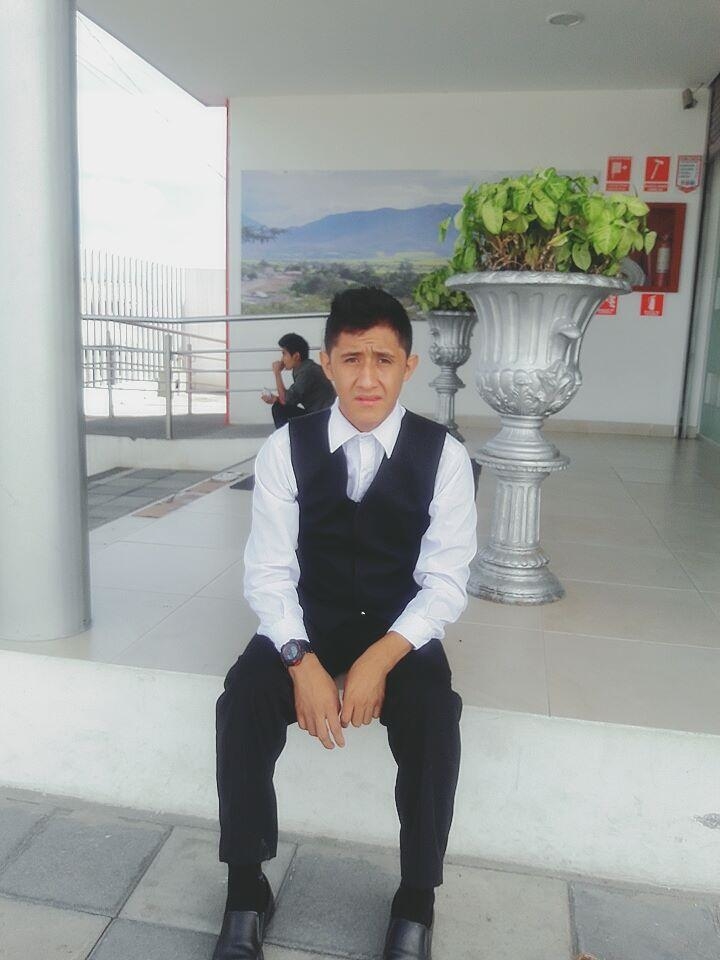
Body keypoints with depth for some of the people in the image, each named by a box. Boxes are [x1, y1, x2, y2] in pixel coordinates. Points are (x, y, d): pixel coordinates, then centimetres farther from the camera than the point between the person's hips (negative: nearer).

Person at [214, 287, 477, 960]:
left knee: (434, 717, -28)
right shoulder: (286, 448, -8)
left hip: (401, 629, 0)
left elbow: (445, 583, -11)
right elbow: (269, 571, -8)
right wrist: (302, 660, -25)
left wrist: (379, 659, -26)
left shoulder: (444, 456, -10)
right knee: (242, 700, -25)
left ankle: (416, 901, -4)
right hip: (307, 624, 1)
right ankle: (246, 889, -3)